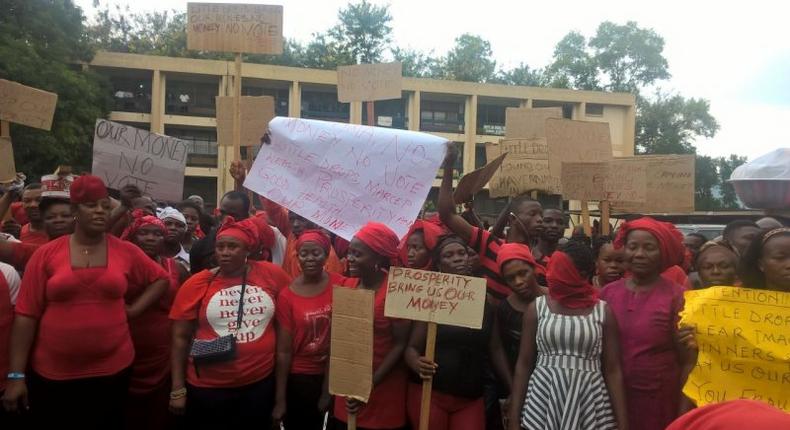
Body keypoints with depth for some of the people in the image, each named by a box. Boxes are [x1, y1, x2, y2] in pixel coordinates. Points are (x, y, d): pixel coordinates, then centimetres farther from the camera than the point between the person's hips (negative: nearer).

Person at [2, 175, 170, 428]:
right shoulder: (46, 254, -4)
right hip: (52, 373, -1)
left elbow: (160, 278, 13)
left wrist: (134, 310, -1)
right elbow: (26, 315, -4)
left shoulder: (127, 252, -1)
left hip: (112, 369, 1)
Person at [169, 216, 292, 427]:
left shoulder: (271, 274, -5)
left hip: (261, 383, 1)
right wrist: (177, 389, -2)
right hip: (207, 388, -1)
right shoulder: (196, 284, -7)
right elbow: (180, 338, -1)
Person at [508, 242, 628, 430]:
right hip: (542, 404, 0)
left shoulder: (604, 312, -1)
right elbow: (524, 364, 1)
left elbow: (613, 370, 0)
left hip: (590, 408, 0)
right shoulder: (537, 307, -1)